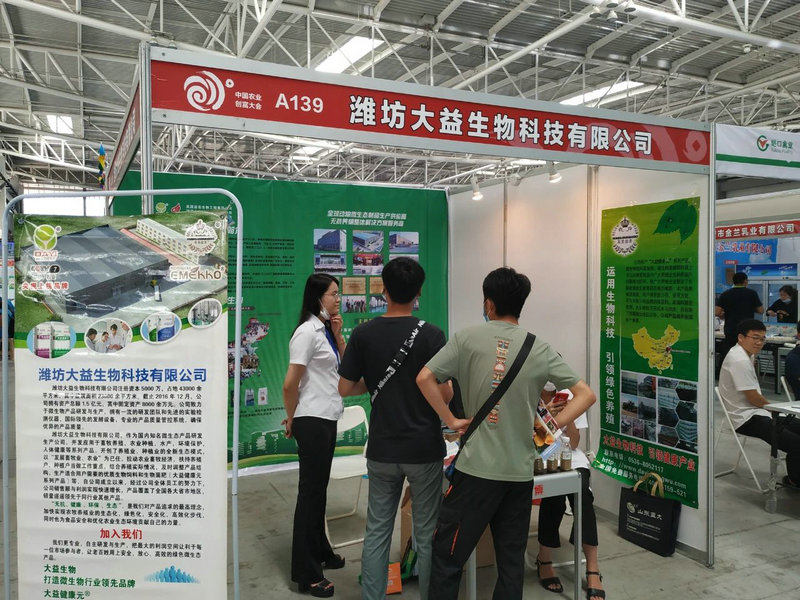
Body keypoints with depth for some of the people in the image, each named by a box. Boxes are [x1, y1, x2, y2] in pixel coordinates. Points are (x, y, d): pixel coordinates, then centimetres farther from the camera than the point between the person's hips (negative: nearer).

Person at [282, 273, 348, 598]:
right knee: (310, 490, -1)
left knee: (319, 487, 19)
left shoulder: (325, 330, 9)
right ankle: (306, 573, 10)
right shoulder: (307, 331, -18)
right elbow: (290, 384, -19)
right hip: (312, 421, -9)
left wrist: (338, 335, 2)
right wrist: (291, 419, -6)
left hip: (326, 418, 9)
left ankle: (319, 551, 35)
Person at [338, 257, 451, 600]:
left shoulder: (363, 334, -4)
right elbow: (443, 394, -13)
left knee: (377, 531, 14)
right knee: (427, 534, 10)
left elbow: (345, 388, 0)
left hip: (382, 449, 3)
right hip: (423, 449, -2)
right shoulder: (431, 335, -12)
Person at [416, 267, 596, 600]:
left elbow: (424, 378, -10)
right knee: (512, 562, 15)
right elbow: (586, 395, 3)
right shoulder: (539, 348, 4)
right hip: (520, 471, 3)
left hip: (477, 467, -3)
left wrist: (451, 420, -3)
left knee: (447, 557, 8)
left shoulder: (467, 338, -3)